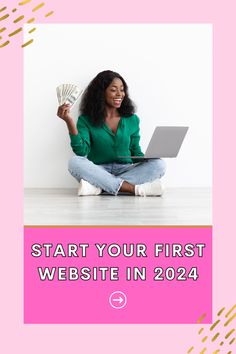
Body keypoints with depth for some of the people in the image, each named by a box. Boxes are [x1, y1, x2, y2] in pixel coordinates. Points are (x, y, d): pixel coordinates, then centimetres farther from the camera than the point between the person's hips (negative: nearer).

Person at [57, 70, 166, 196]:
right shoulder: (86, 120, 4)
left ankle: (98, 186, -33)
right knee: (75, 162, -31)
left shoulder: (132, 120, 12)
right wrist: (69, 122, -20)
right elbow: (81, 151, -10)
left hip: (125, 170, 2)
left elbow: (136, 152, 14)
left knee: (159, 164, -23)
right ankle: (133, 189, -37)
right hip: (98, 171, -2)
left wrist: (146, 160, -8)